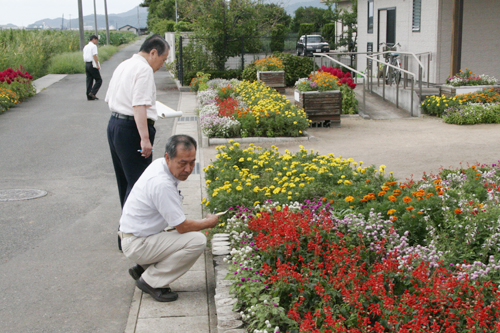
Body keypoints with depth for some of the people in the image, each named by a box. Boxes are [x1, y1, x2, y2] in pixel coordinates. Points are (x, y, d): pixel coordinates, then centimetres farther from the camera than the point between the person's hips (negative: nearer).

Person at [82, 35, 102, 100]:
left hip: (86, 64, 8)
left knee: (89, 81, 9)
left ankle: (89, 96, 7)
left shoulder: (85, 47, 19)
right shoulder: (93, 46, -7)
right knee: (99, 80, -3)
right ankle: (92, 93, -14)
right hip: (92, 65, -8)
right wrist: (98, 65, -17)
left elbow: (84, 57, 20)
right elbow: (94, 56, -16)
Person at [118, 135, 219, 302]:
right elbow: (182, 227, -22)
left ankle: (143, 267, 17)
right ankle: (151, 281, -8)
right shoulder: (162, 184, -29)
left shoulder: (160, 164, 1)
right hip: (137, 244, -10)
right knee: (198, 241, -21)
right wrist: (209, 222, -4)